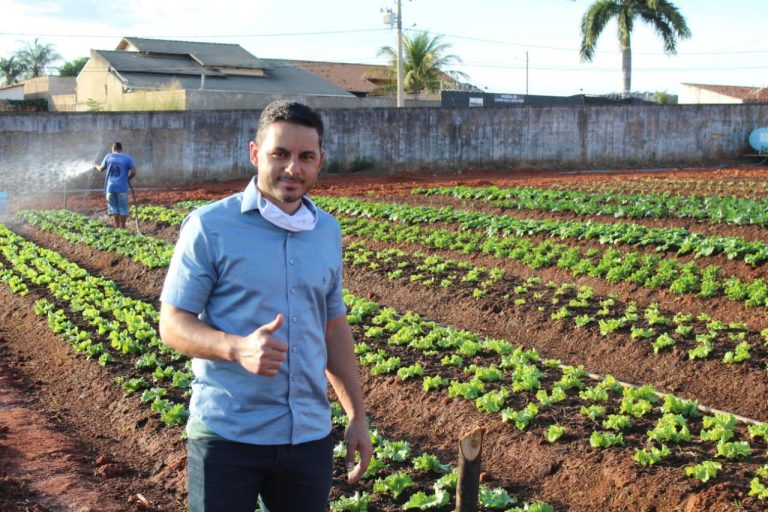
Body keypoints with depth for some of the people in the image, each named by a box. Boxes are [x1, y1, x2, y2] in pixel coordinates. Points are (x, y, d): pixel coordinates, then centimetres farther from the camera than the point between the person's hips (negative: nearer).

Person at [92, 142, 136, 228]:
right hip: (122, 188, -2)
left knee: (113, 208, 7)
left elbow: (101, 169, 19)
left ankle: (117, 227, 1)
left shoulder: (108, 157, 6)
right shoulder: (128, 158, 1)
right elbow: (133, 172, -7)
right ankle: (122, 228, 6)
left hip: (110, 187, 2)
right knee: (123, 208, 5)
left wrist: (96, 166, 41)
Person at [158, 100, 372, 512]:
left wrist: (357, 416, 13)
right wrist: (239, 348, -27)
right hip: (226, 434, -4)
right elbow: (172, 324, -9)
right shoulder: (209, 226, -8)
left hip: (310, 434, 5)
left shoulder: (328, 232, 8)